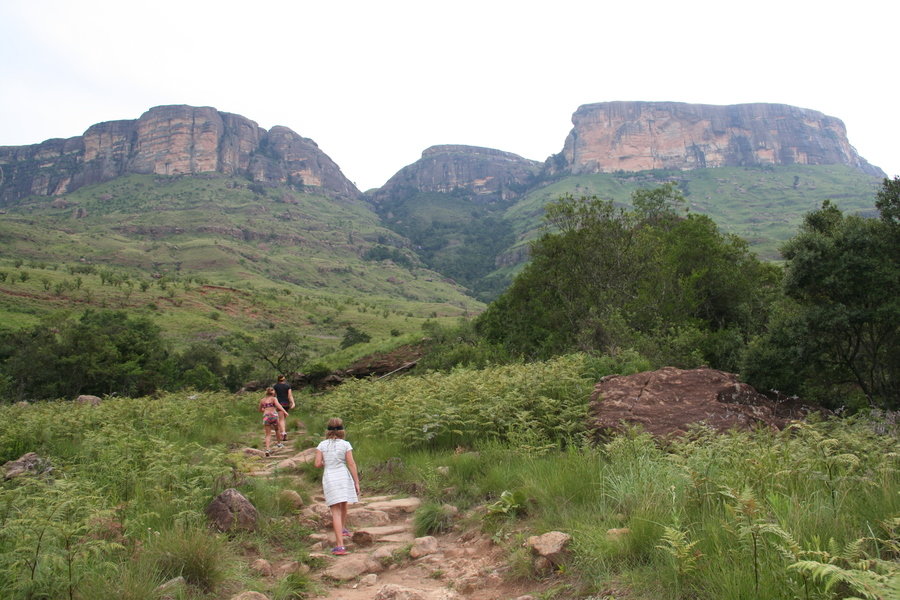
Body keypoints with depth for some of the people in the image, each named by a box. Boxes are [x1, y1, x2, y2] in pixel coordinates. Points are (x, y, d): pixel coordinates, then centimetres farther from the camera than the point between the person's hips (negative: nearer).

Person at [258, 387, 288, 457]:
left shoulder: (262, 400, 18)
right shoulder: (273, 399, 7)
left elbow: (260, 410, 28)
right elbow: (278, 405, -12)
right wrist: (285, 411, -22)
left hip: (266, 417, 2)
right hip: (274, 415, -2)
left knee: (268, 435, 3)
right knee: (277, 430, 26)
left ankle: (267, 449, -14)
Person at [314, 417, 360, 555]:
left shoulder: (322, 445, 0)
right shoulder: (345, 444, -3)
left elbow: (317, 464, -4)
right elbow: (351, 464, -6)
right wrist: (357, 482, -2)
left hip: (329, 478, -1)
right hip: (344, 476, 1)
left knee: (336, 511, 0)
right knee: (343, 504, 27)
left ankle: (340, 545, -9)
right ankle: (343, 528, 50)